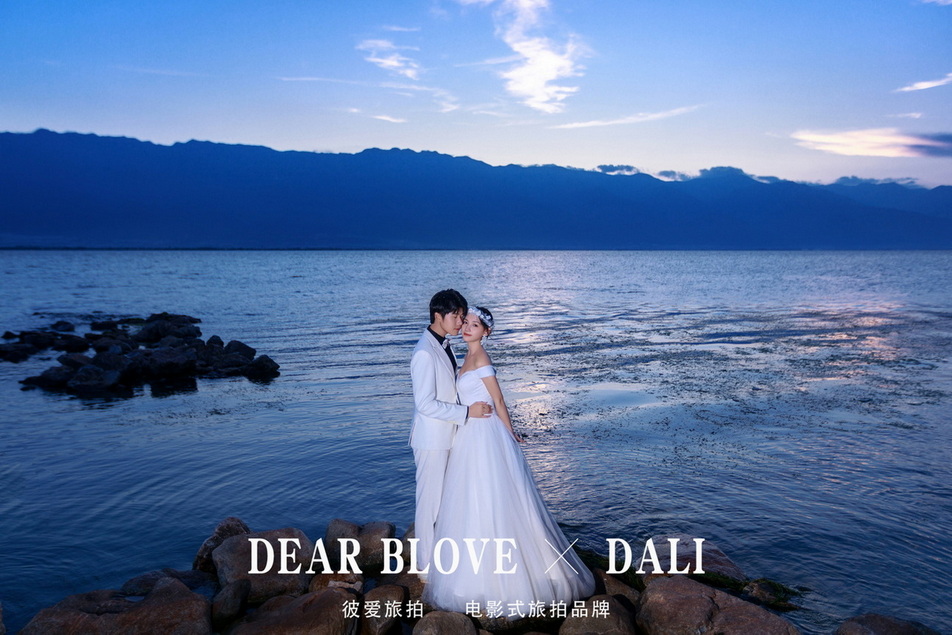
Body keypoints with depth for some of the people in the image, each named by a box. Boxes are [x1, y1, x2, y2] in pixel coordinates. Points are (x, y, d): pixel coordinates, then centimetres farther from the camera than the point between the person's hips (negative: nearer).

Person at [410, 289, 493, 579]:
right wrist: (467, 412, -22)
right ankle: (427, 566, 19)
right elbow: (425, 404, -25)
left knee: (445, 498, 19)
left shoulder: (444, 345, 8)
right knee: (430, 501, 4)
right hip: (432, 439, -9)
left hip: (447, 436, 9)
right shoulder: (425, 353, -22)